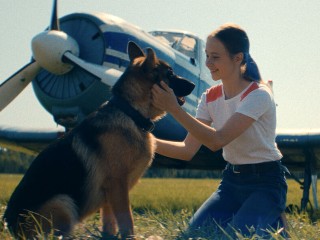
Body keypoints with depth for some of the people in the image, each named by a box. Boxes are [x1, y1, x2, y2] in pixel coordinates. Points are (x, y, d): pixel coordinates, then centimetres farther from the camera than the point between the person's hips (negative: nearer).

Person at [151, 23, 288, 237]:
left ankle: (272, 223, 5)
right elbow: (188, 150, -5)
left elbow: (217, 141, -30)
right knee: (195, 231, -12)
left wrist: (174, 109, -35)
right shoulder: (210, 98, 0)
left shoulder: (258, 95, -20)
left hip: (266, 182, -6)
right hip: (232, 180, 6)